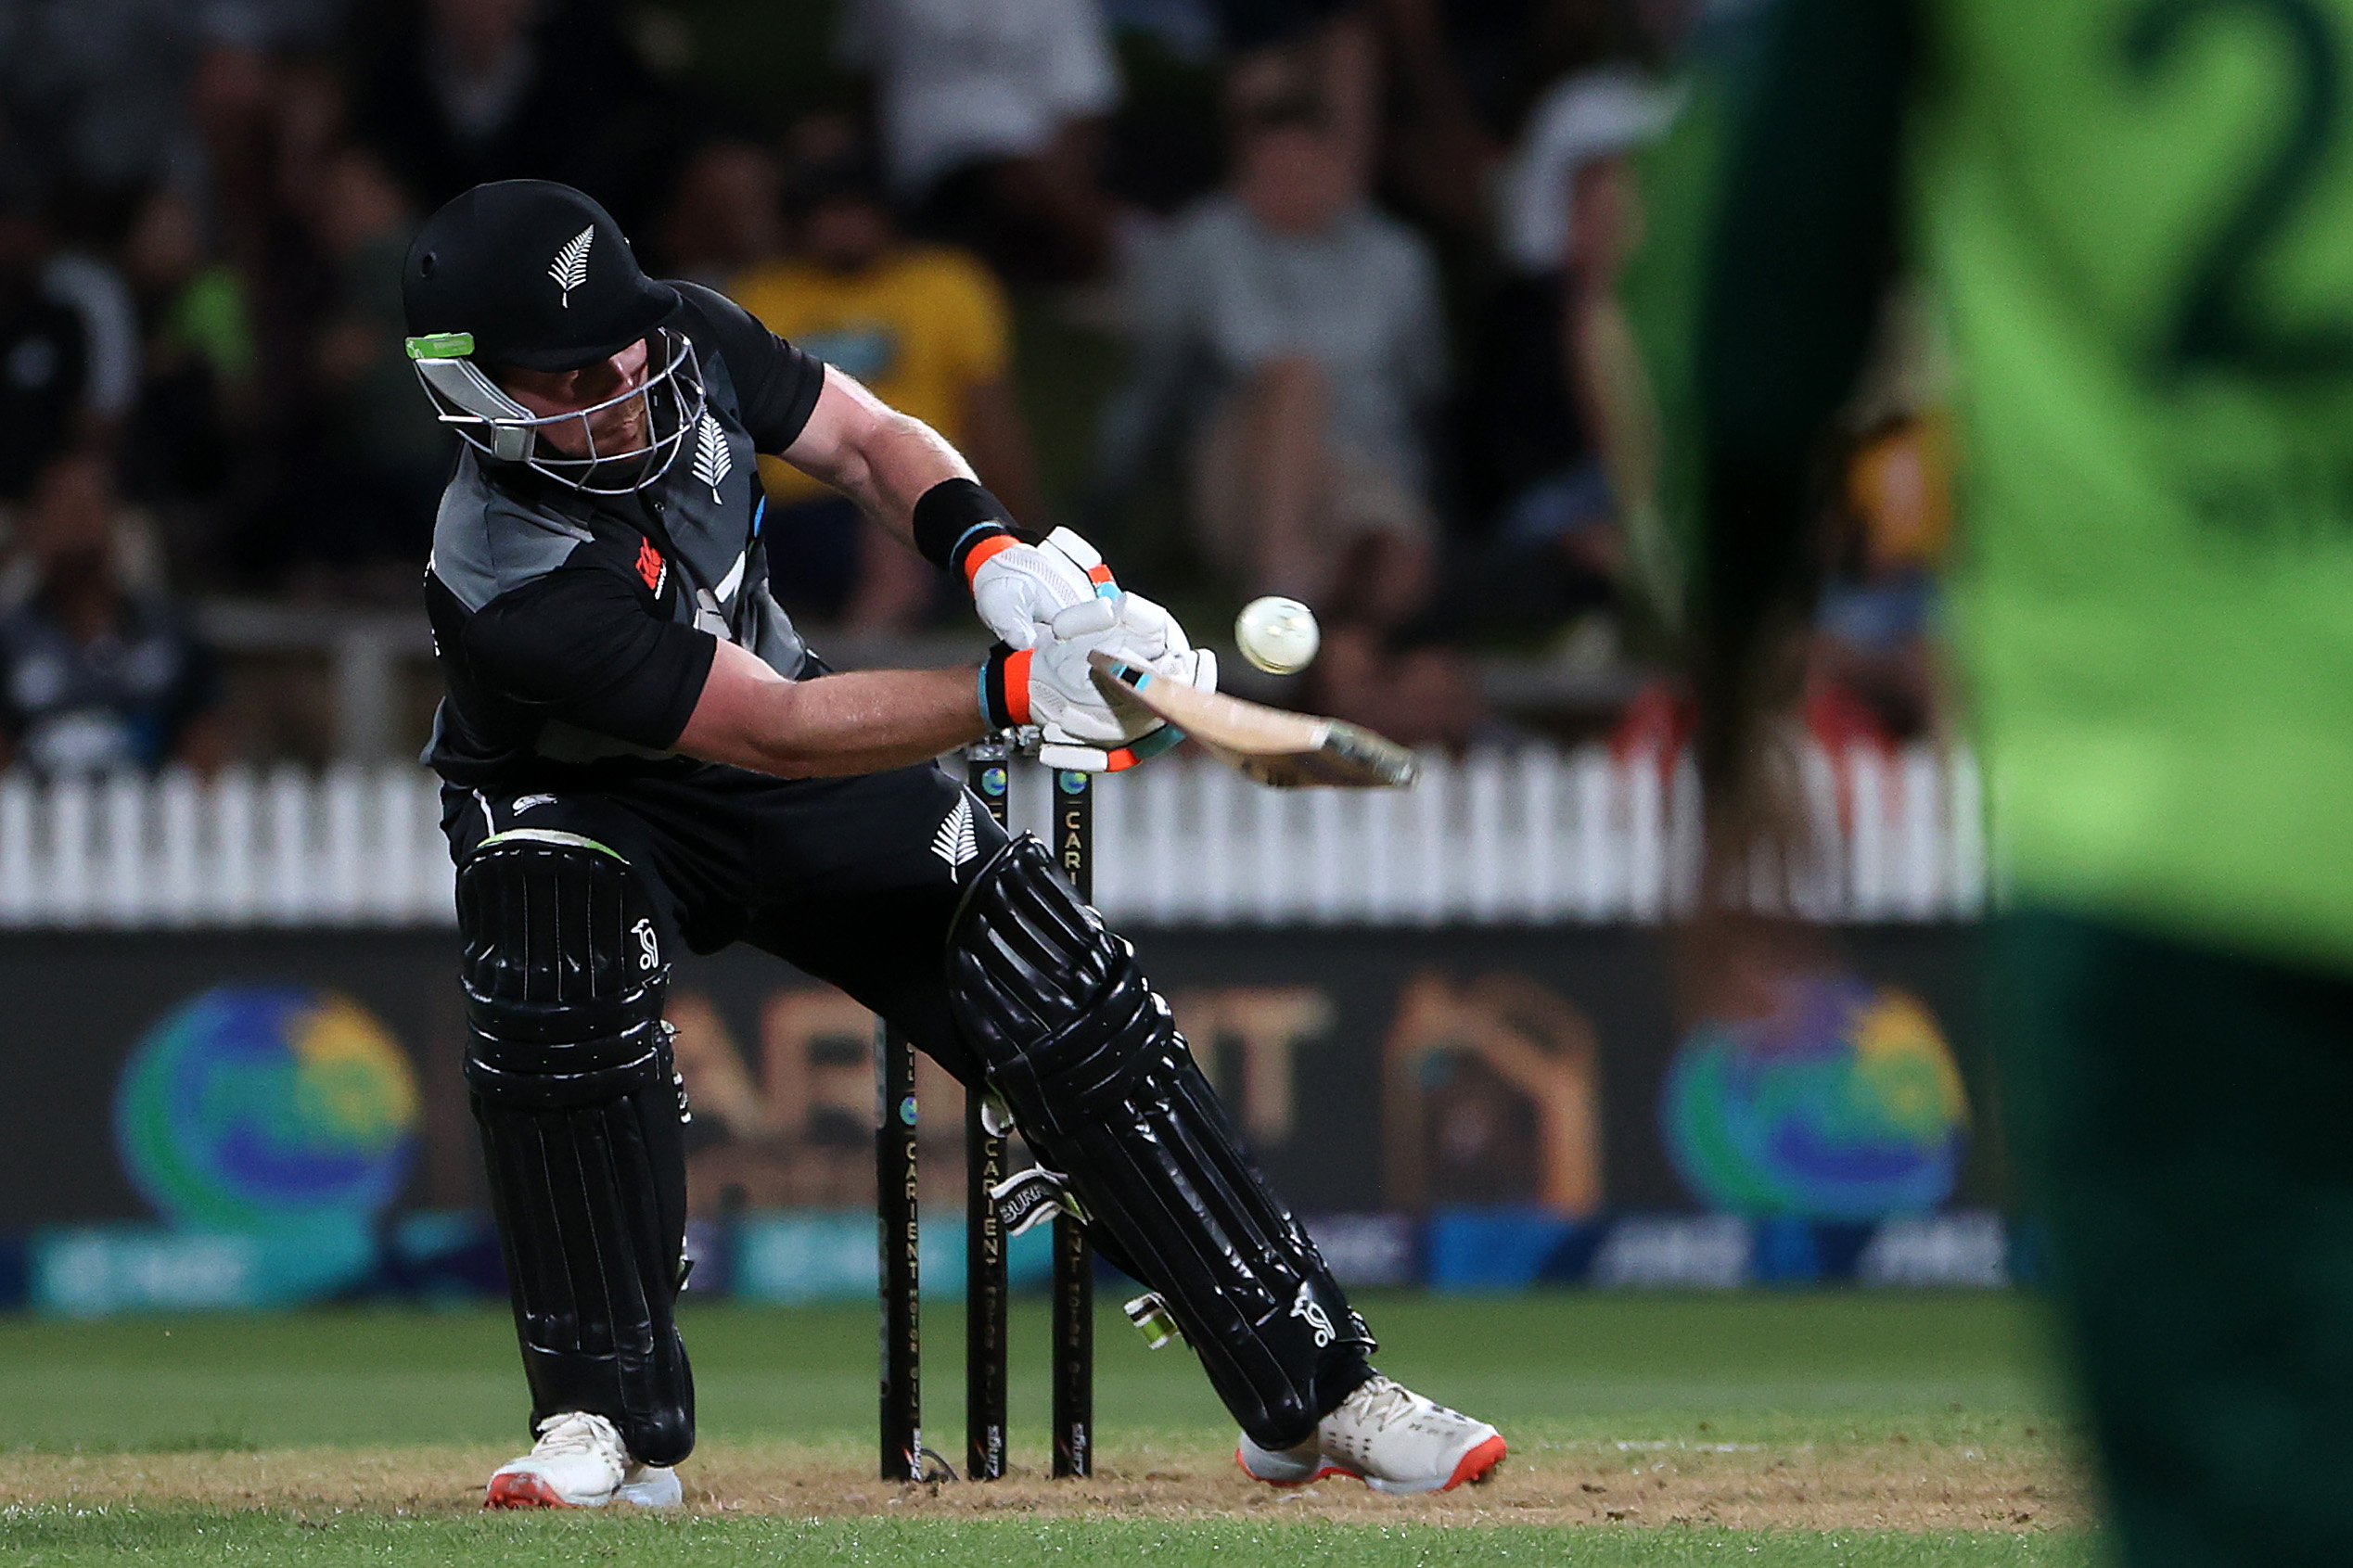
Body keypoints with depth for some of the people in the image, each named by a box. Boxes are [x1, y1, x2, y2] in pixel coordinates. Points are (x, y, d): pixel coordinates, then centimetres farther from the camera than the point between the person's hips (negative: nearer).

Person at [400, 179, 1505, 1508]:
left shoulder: (685, 340, -20)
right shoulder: (509, 578, -36)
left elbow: (869, 441, -4)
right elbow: (773, 732, -37)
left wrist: (996, 557, -24)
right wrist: (1016, 695, -46)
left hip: (803, 798, 5)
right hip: (589, 811, -5)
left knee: (1067, 1001, -9)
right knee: (560, 989, -38)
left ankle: (1318, 1395, -1)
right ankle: (611, 1423, -25)